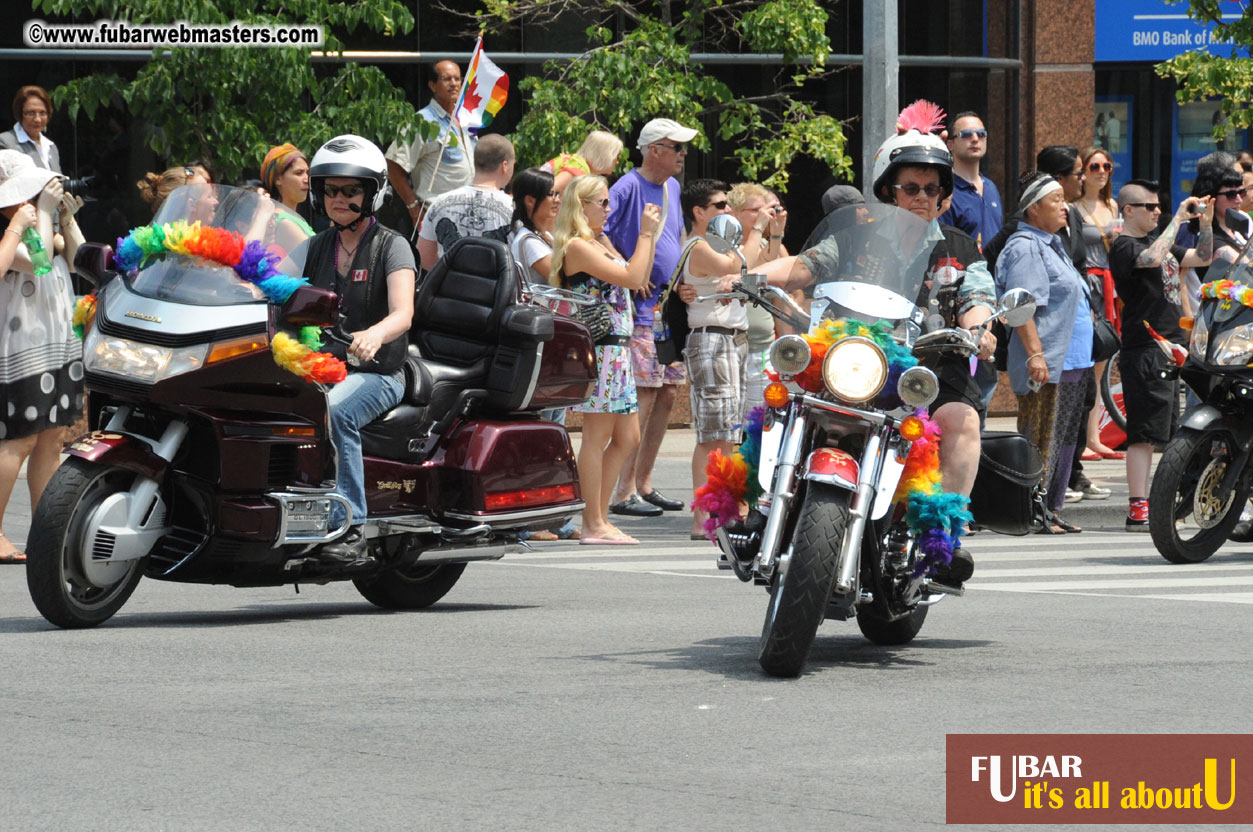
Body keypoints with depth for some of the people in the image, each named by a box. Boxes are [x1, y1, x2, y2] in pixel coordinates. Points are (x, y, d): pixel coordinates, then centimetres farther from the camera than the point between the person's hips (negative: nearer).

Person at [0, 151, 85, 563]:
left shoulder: (39, 230, 16)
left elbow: (78, 258, 17)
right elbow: (37, 259, -26)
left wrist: (67, 217, 7)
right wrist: (42, 215, -18)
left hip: (57, 348, 9)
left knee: (51, 438, 9)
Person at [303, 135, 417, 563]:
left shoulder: (391, 247, 0)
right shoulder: (318, 247, 17)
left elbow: (403, 313, -16)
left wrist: (375, 334, -39)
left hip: (375, 372, -5)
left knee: (333, 412, -37)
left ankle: (350, 529, -36)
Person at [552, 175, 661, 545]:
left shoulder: (601, 242, 18)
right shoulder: (577, 247, -12)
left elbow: (638, 282, 19)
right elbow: (632, 278, -18)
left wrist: (650, 236, 12)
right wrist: (645, 234, -10)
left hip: (618, 347, 10)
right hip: (598, 346, -10)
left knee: (627, 438, 11)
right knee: (597, 435, -6)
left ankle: (598, 518, 15)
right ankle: (594, 524, -3)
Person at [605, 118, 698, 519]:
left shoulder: (671, 188, 15)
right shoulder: (628, 188, -12)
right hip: (639, 309, -9)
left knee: (665, 398, 10)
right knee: (644, 397, -12)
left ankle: (643, 484, 18)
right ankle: (624, 493, -10)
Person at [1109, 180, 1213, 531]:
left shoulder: (1159, 240, 20)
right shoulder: (1124, 246, -8)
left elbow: (1202, 258, 24)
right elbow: (1153, 258, -30)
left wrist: (1205, 223, 8)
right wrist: (1178, 218, -21)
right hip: (1145, 351, -9)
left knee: (1179, 430, 12)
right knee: (1144, 432, -11)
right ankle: (1138, 509, -13)